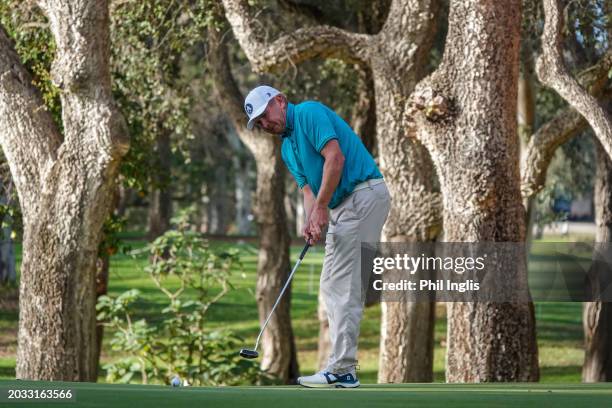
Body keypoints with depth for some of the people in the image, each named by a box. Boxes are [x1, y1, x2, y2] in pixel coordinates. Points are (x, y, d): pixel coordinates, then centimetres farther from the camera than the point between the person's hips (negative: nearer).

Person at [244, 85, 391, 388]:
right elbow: (308, 188, 14)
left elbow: (335, 157, -19)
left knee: (343, 286, -13)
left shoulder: (309, 113, -8)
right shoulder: (287, 149, 20)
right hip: (342, 206, 10)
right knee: (333, 285, 9)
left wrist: (321, 208, -17)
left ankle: (342, 370, -14)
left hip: (364, 194, -10)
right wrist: (311, 221, -7)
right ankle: (343, 365, 10)